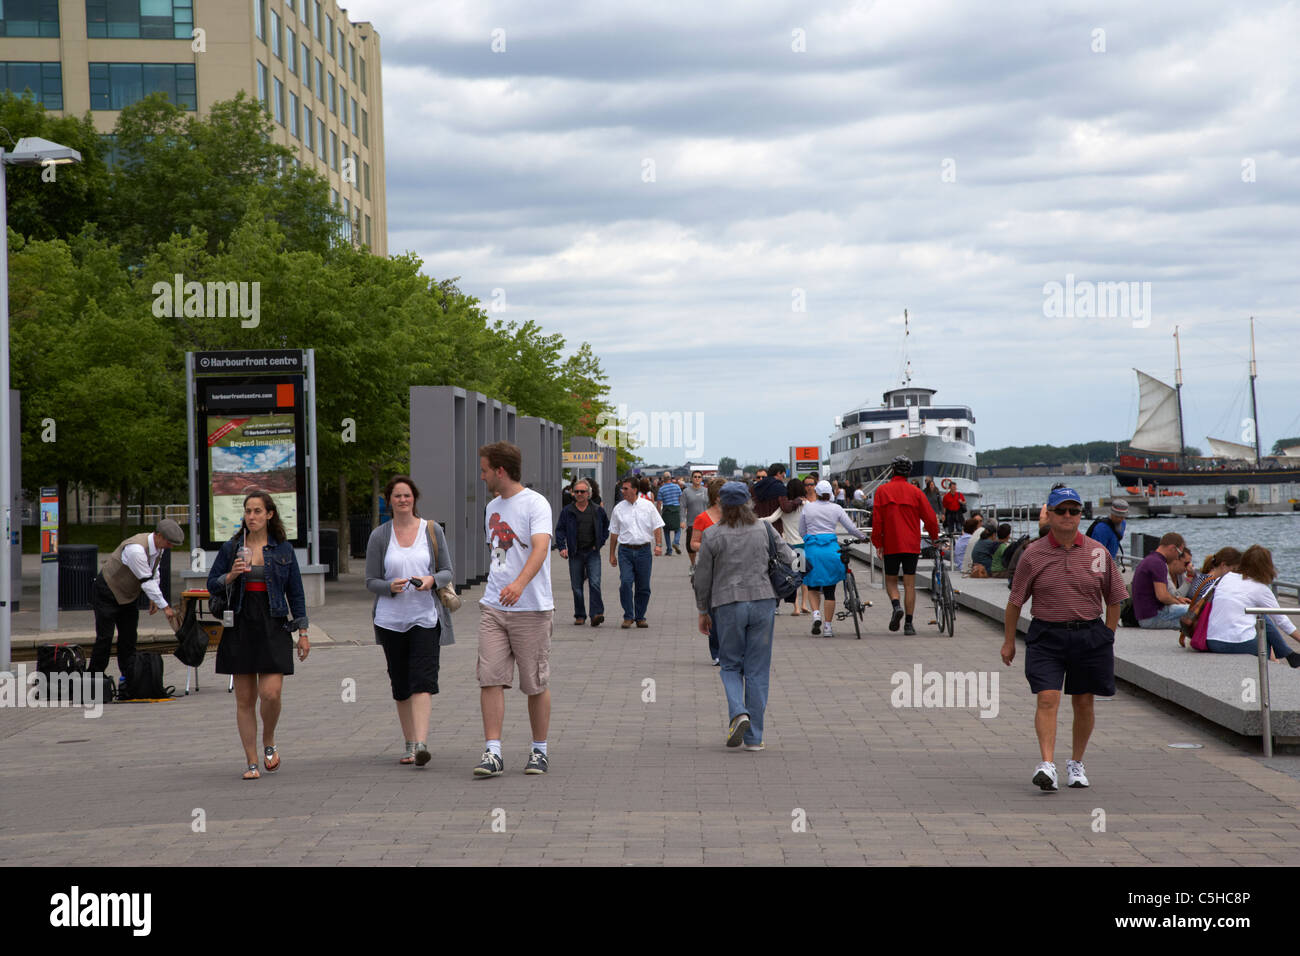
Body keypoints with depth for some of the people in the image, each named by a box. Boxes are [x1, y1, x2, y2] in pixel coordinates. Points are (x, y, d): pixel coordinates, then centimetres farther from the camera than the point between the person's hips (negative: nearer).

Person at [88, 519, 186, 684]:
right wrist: (165, 607, -26)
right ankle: (94, 678, -1)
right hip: (107, 593, -8)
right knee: (105, 637, -8)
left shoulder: (158, 547, -5)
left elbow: (154, 573, 11)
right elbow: (146, 581, -30)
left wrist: (153, 599, 2)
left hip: (127, 596, 8)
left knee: (129, 637, 5)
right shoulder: (136, 549, -33)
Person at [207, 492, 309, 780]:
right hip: (240, 627, 1)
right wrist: (230, 576, -12)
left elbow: (295, 591, 9)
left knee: (271, 693, -13)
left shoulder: (283, 549, 5)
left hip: (273, 628, -1)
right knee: (245, 699, 2)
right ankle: (251, 761, 10)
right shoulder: (231, 548, 6)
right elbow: (211, 585, 9)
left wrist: (302, 632, 6)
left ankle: (269, 743, 15)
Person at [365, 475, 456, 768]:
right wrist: (390, 587, -16)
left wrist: (432, 580, -15)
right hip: (391, 619, 2)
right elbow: (371, 581, 5)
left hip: (426, 616, -2)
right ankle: (410, 745, 17)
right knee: (400, 684, 7)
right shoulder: (379, 536, 4)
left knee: (423, 681, -14)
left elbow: (448, 572, 7)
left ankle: (421, 744, -24)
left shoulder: (432, 530, 4)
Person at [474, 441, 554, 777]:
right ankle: (492, 753, -7)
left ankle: (539, 750, 17)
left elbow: (540, 548, -25)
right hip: (493, 608, 6)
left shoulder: (535, 504, -9)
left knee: (536, 683, 3)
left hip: (531, 609, -6)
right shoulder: (493, 508, 15)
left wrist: (519, 584, -41)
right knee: (490, 679, -6)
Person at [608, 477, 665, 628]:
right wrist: (612, 554, 12)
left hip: (643, 550, 0)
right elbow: (614, 533, 12)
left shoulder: (647, 506, 4)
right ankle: (628, 617, -6)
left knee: (643, 587, 4)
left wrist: (659, 545, -9)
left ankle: (640, 617, 16)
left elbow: (657, 527, 5)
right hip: (625, 550, 0)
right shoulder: (619, 508, 7)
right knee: (625, 583, -14)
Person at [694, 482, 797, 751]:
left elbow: (702, 578, 0)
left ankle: (738, 713, -14)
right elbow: (789, 558, 6)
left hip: (728, 605, -2)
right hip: (763, 600, 2)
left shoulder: (712, 535, -4)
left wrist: (703, 611, 12)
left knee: (731, 665, 13)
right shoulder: (765, 530, 2)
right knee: (757, 670, 6)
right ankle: (754, 737, 6)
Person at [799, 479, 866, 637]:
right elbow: (851, 529, 6)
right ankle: (827, 627, 4)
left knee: (812, 586, 16)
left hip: (812, 548, 0)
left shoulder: (807, 508, 3)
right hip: (831, 549, 0)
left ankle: (816, 613, -10)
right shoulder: (836, 508, 2)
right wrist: (863, 537, 24)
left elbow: (801, 532, 9)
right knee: (829, 590, 6)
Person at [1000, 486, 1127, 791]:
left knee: (1084, 702, 8)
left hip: (1089, 635, 2)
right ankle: (1047, 765, -20)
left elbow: (1114, 600, 12)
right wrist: (1008, 642, 7)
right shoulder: (1033, 554, -1)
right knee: (1047, 699, -14)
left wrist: (1107, 638, 9)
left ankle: (1076, 763, 25)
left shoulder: (1098, 553, 4)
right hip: (1046, 636, -2)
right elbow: (1015, 602, 5)